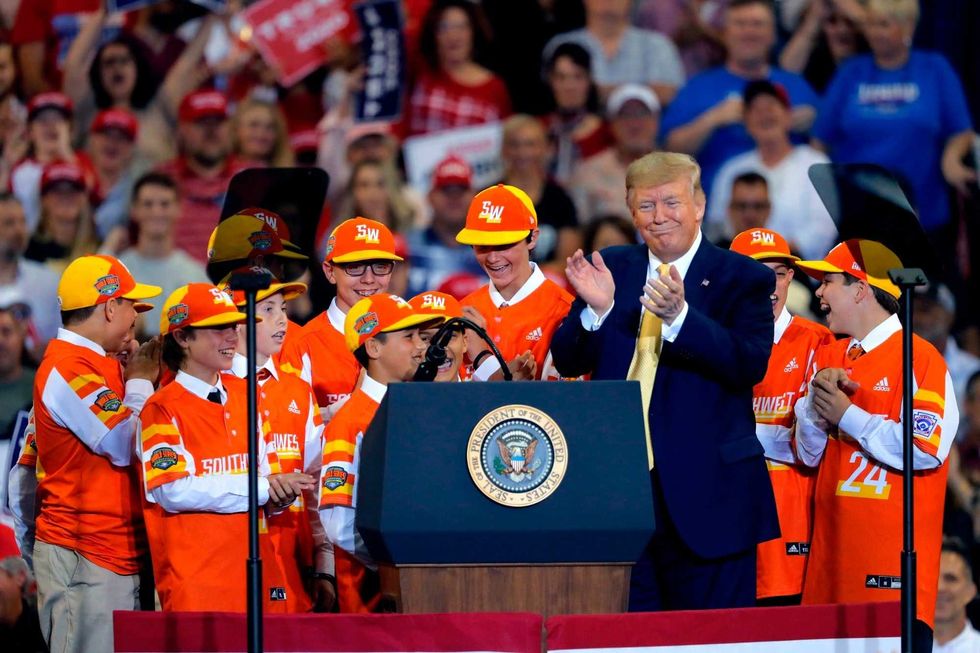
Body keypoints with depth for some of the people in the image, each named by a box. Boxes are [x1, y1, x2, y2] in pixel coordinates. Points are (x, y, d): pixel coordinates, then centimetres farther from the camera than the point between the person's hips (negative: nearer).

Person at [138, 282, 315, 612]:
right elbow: (173, 490, -16)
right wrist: (261, 488, -16)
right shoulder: (163, 409, -5)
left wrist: (278, 495, -6)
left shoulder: (244, 395, 15)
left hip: (256, 567, 6)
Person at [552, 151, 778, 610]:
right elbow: (567, 362, 6)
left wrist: (679, 316, -29)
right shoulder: (612, 269, 11)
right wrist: (597, 309, -14)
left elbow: (750, 366, -16)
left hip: (706, 495, -4)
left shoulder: (742, 278, -1)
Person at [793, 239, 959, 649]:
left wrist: (846, 415, -11)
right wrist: (817, 399, -2)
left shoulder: (920, 357, -6)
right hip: (833, 547, 7)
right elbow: (808, 453, 17)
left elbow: (926, 449, -18)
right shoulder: (828, 358, 17)